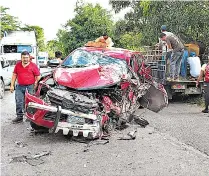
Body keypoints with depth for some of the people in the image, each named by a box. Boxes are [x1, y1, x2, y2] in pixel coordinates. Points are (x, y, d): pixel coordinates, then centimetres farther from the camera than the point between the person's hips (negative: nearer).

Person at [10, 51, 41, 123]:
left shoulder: (33, 66, -2)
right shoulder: (17, 65, 8)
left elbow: (38, 76, 0)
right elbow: (14, 75, 12)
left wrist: (36, 84, -8)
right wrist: (12, 85, 8)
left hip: (30, 87, -3)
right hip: (19, 87, 3)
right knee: (19, 102, 2)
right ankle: (19, 117, 10)